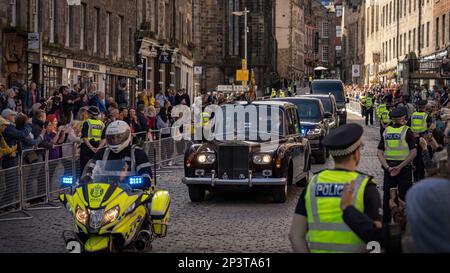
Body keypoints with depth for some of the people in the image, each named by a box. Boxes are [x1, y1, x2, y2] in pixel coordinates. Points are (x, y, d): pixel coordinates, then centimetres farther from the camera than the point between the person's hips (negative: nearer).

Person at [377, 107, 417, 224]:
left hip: (388, 168, 3)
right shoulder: (407, 131, -7)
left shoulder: (386, 131, 5)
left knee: (387, 195, 10)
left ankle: (385, 222, 15)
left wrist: (388, 167, -9)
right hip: (404, 168, -3)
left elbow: (380, 153, -1)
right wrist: (400, 167, -15)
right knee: (404, 196, 6)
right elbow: (413, 153, -15)